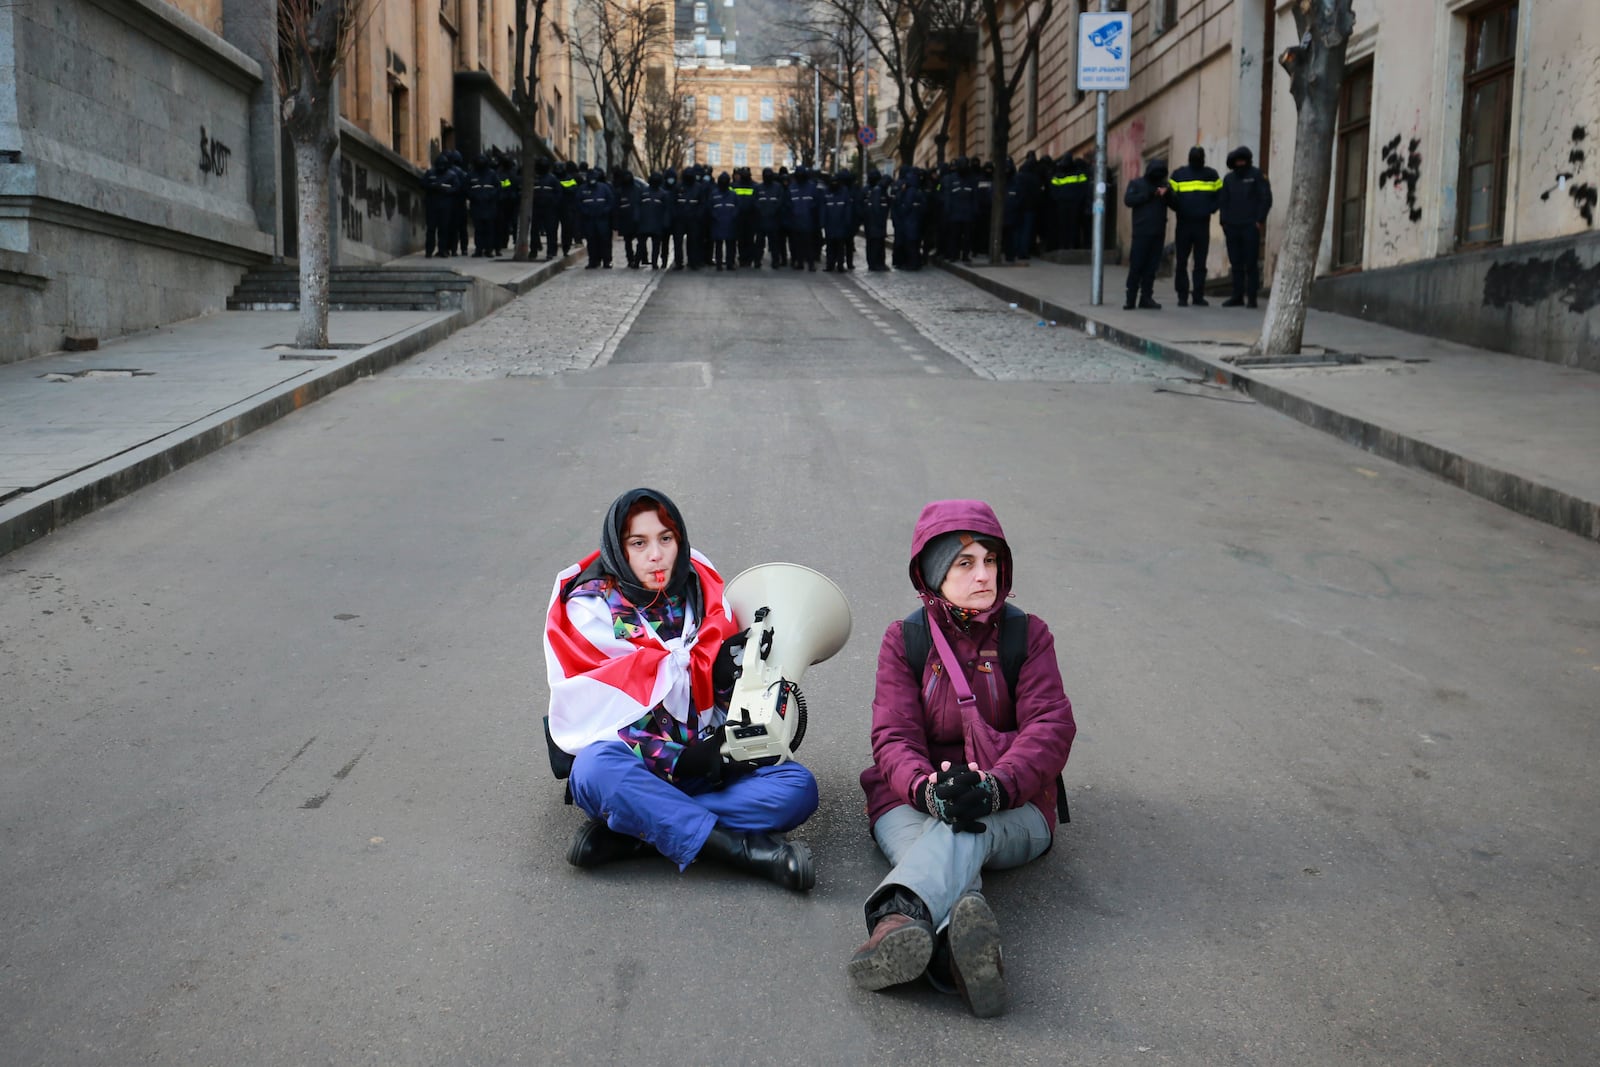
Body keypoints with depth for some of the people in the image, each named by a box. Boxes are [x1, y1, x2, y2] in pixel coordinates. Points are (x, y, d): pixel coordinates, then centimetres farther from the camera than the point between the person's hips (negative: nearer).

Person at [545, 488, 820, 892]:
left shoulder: (702, 591, 8)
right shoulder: (590, 605, -2)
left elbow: (729, 684, 7)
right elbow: (602, 707, -11)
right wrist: (676, 759, -20)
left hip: (702, 764, 4)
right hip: (633, 764, -3)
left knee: (798, 787, -21)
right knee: (596, 768, -37)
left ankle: (632, 832, -26)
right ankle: (747, 848, -36)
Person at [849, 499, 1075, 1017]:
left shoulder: (1027, 634, 8)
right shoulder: (903, 639, 8)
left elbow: (1050, 727, -6)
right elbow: (893, 737, -3)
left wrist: (994, 786, -27)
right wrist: (927, 788, -28)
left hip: (1013, 808, 0)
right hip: (915, 801, 1)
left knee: (965, 832, -38)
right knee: (941, 852, -36)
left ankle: (899, 916, -67)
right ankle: (964, 945, -69)